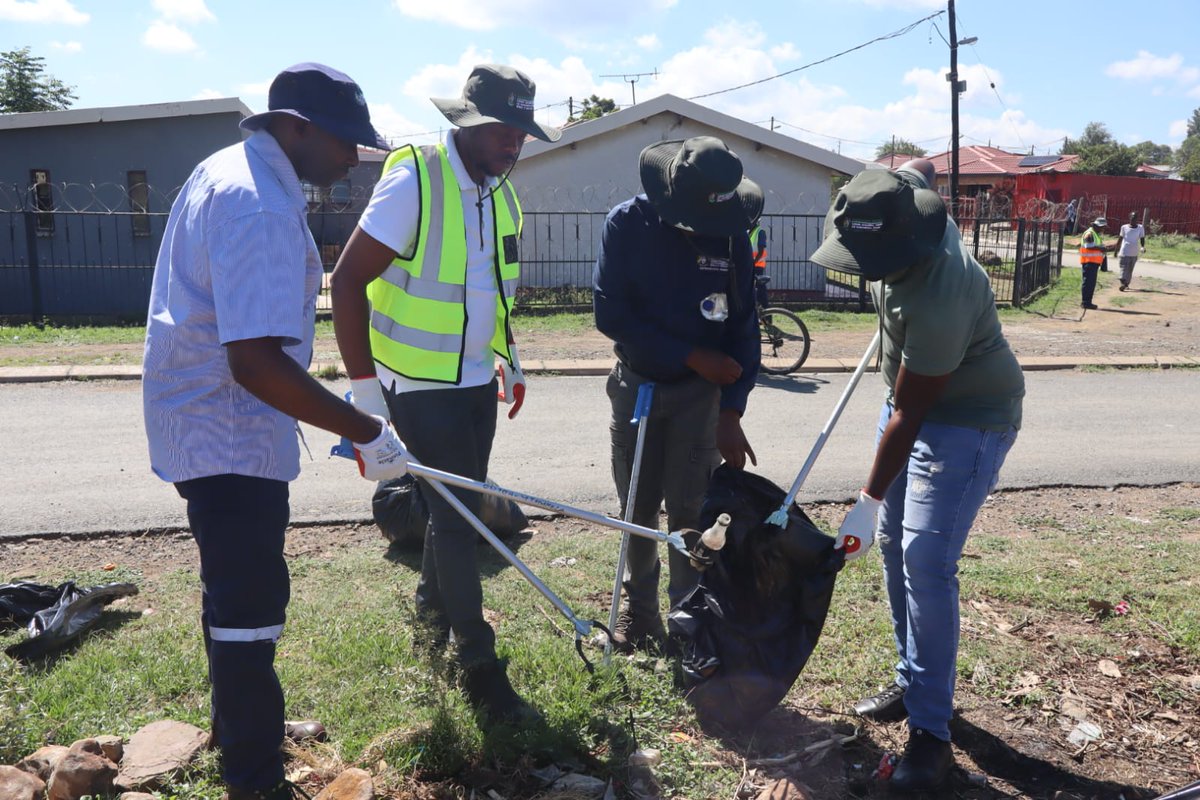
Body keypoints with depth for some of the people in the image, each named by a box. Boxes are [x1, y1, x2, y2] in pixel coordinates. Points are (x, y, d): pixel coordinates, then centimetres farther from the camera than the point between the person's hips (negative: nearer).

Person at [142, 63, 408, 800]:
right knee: (251, 603, -2)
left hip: (205, 422, 11)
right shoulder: (259, 207, -25)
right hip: (229, 435, -11)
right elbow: (256, 363, -33)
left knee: (239, 591, 23)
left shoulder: (230, 169, 10)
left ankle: (241, 729, 42)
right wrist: (367, 433, -28)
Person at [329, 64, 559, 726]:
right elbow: (348, 281, -19)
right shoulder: (413, 180, -18)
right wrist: (364, 386, -22)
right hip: (420, 385, -7)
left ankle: (431, 609, 41)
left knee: (460, 507, 17)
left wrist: (511, 359, 20)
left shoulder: (499, 191, 6)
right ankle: (479, 666, 10)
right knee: (456, 518, -3)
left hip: (477, 380, 7)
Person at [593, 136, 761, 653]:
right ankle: (638, 606, 29)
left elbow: (743, 324, -6)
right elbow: (610, 314, -16)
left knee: (689, 509, -1)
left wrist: (731, 412, -12)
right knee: (638, 506, 10)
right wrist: (693, 356, -18)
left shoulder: (730, 232, -9)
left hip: (700, 390, -1)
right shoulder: (627, 224, -12)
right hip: (636, 383, 1)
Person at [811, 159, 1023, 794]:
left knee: (925, 561, -14)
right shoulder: (892, 199, -13)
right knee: (894, 545, 13)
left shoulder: (937, 301, -36)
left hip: (967, 419, -9)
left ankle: (930, 732, -2)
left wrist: (869, 501, -21)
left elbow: (908, 415, -28)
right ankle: (912, 684, 27)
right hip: (912, 396, 9)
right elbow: (922, 167, 14)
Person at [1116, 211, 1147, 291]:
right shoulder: (1124, 227, 0)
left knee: (1130, 270, 10)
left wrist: (1142, 247, -20)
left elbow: (1142, 238, 0)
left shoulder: (1140, 228, 2)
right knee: (1124, 269, -10)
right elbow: (1120, 239, 8)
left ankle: (1126, 284, 20)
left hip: (1134, 254, 2)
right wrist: (1116, 250, 12)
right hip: (1124, 253, -2)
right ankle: (1123, 284, -15)